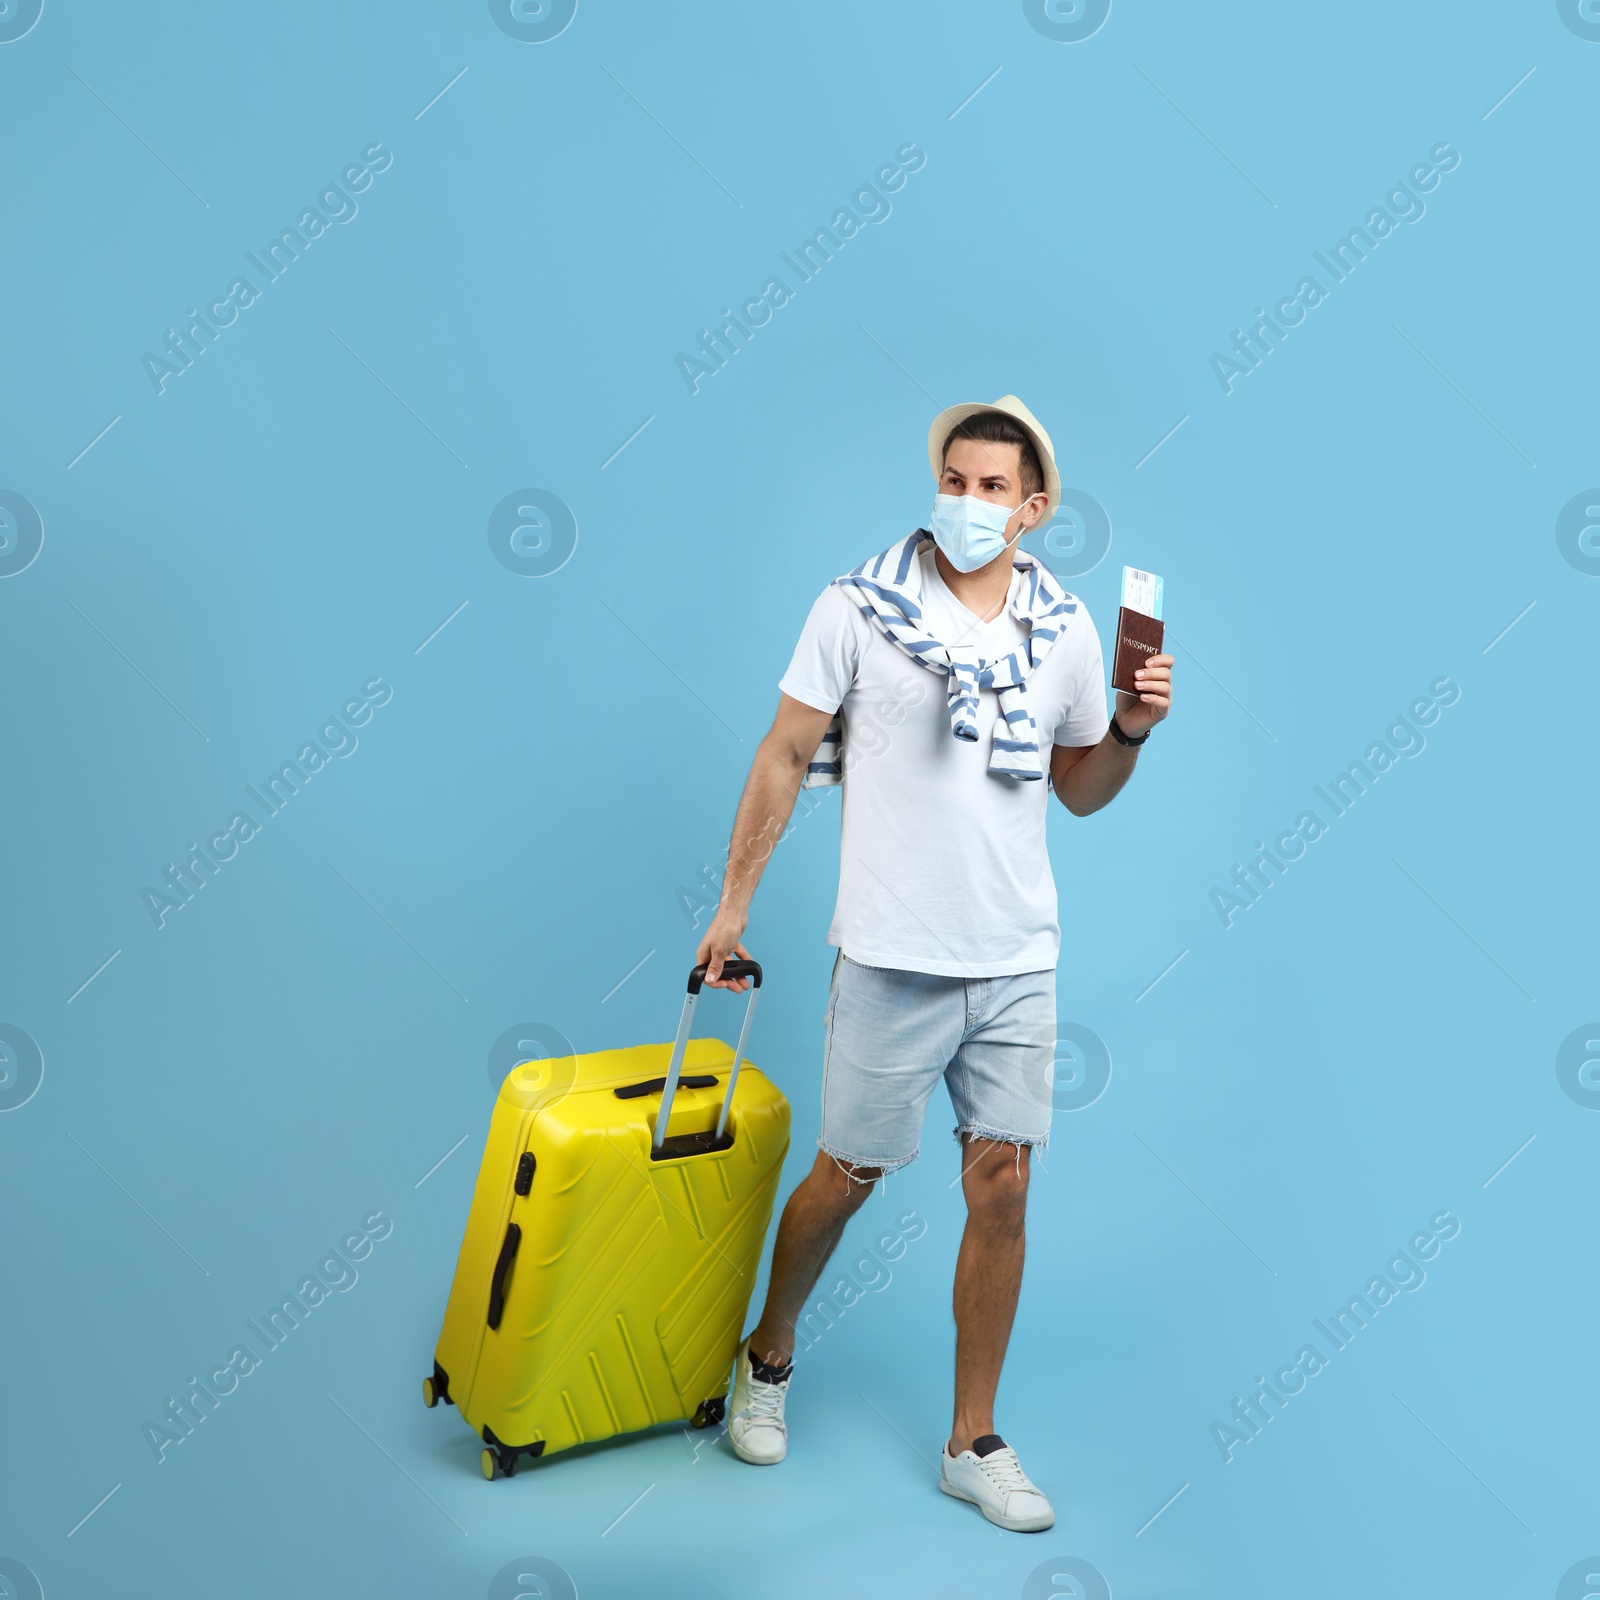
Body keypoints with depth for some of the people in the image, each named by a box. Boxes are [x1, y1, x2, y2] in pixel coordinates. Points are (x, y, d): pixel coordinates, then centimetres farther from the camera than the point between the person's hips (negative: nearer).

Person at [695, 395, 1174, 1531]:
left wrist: (1133, 728, -6)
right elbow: (784, 758, -1)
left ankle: (973, 1442, 25)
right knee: (848, 1175, 10)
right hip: (893, 956, -3)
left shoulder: (1065, 628, 5)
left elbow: (1080, 791, 13)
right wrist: (734, 903, 0)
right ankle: (769, 1358, 38)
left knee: (1002, 1191, 7)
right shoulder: (858, 608, -5)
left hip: (1018, 959, 3)